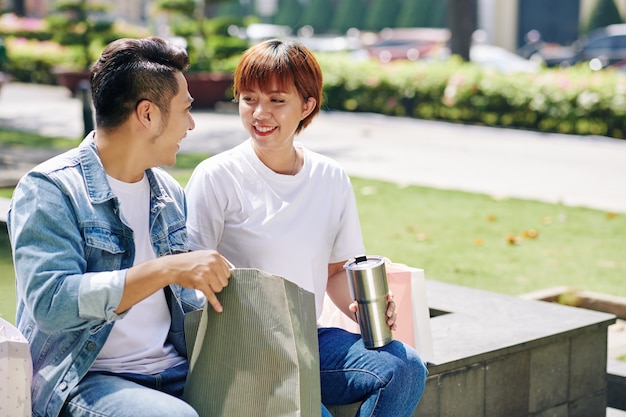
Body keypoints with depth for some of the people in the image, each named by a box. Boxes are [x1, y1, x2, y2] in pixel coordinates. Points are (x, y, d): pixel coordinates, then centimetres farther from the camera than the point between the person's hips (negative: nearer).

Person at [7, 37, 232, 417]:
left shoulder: (170, 193, 14)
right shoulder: (49, 190, -8)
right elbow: (49, 303, -22)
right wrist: (166, 269, -27)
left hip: (175, 372, 6)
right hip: (83, 381, -6)